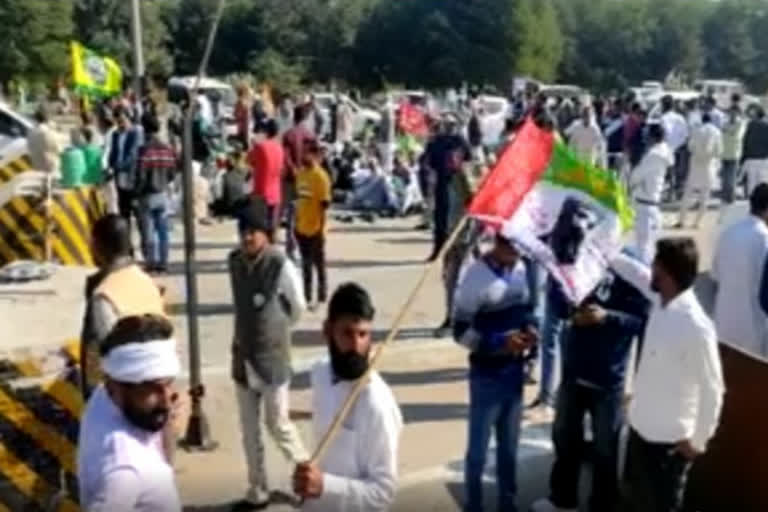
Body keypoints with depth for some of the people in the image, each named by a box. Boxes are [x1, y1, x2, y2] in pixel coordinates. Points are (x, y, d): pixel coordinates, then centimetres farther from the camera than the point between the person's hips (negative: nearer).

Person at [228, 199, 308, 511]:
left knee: (278, 424, 3)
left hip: (272, 358, -6)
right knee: (249, 429, 13)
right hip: (243, 357, 6)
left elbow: (298, 307, -5)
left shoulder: (281, 266, -18)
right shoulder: (234, 261, 0)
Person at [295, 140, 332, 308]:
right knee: (305, 264, 15)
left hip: (315, 229, -7)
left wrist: (322, 229, -17)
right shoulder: (300, 173, 7)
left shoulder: (321, 176, -15)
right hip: (302, 228, 7)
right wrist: (296, 223, 14)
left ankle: (322, 298, 14)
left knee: (319, 264, 4)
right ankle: (306, 296, 25)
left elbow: (324, 206, -16)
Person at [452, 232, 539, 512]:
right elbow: (461, 331, -15)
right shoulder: (477, 276, -18)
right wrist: (500, 342, -25)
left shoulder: (521, 269, 0)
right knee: (478, 448, 9)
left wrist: (530, 328, -7)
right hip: (487, 376, -6)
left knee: (509, 445, 21)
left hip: (515, 372, 6)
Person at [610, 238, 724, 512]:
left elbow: (712, 390, -22)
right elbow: (636, 272, 15)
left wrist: (697, 440, -13)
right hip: (640, 426, 8)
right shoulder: (661, 300, -7)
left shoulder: (696, 327, -30)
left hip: (669, 439, -7)